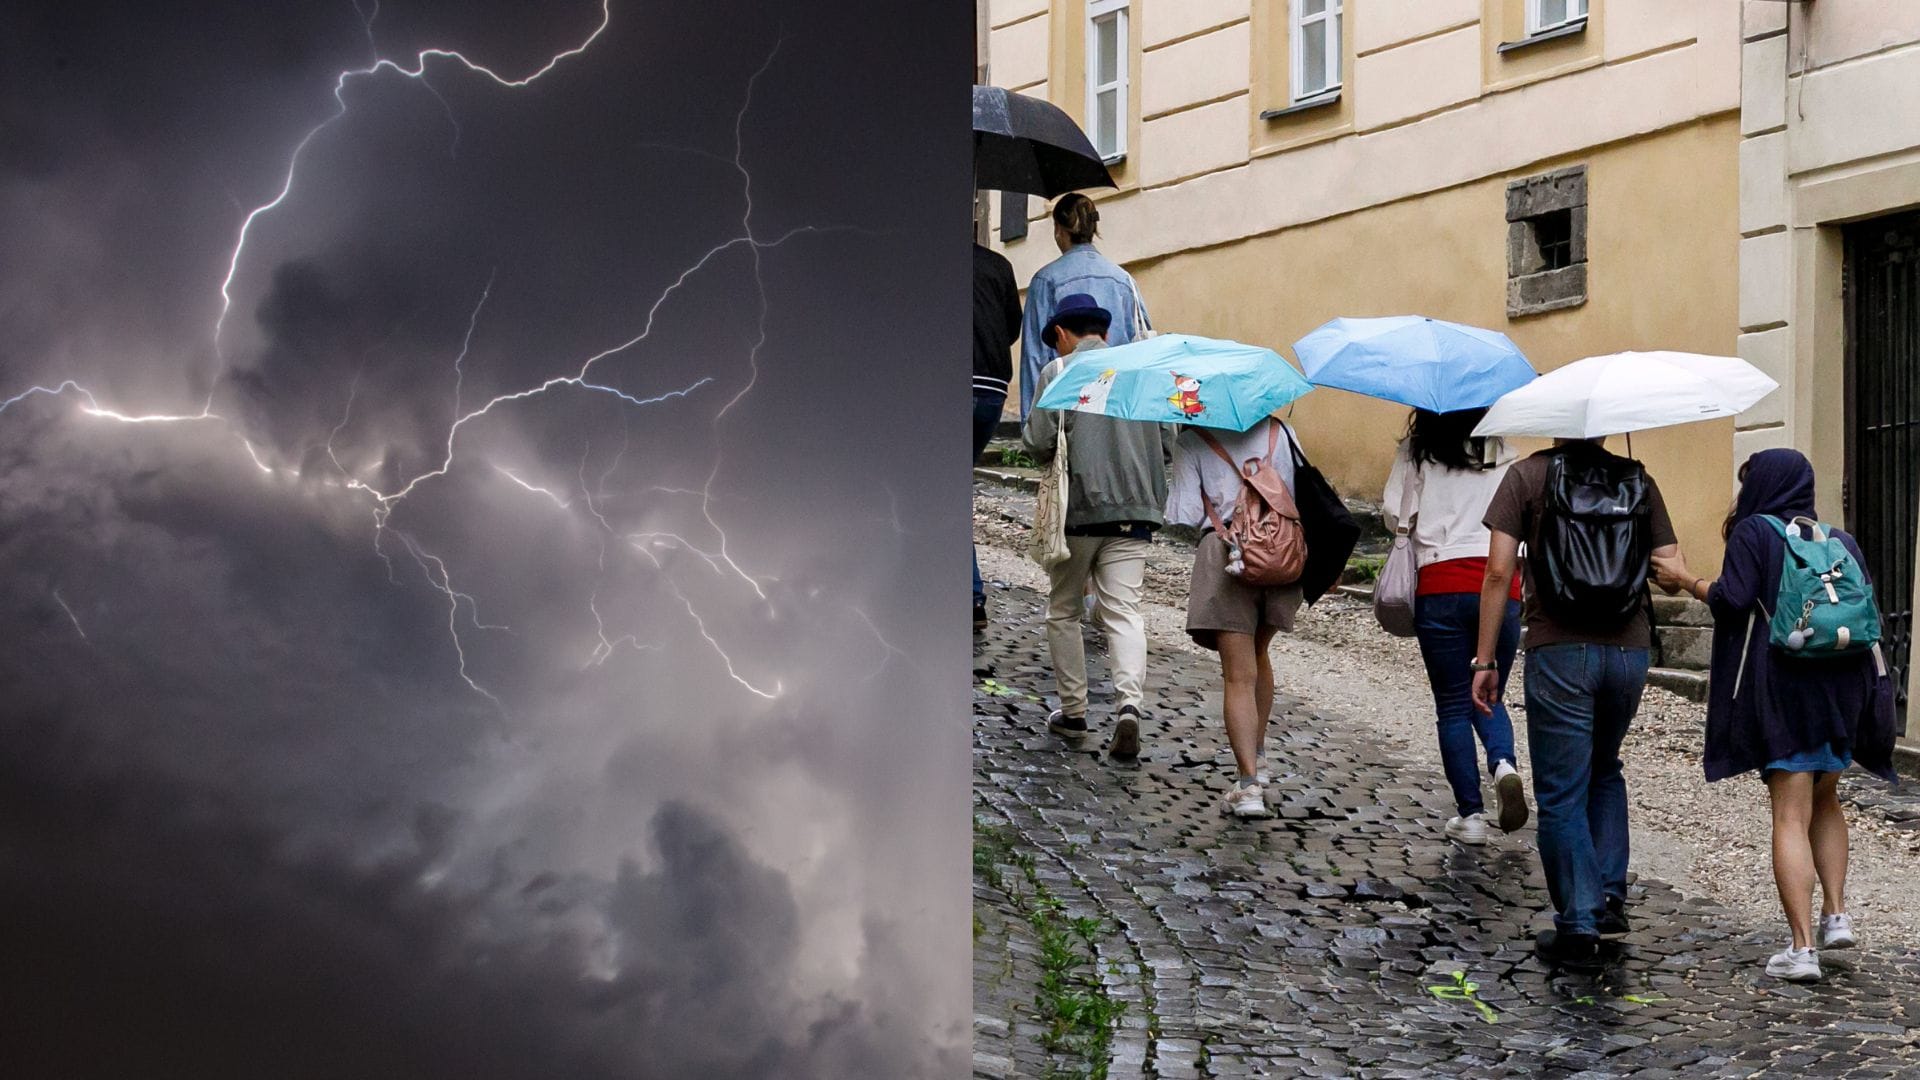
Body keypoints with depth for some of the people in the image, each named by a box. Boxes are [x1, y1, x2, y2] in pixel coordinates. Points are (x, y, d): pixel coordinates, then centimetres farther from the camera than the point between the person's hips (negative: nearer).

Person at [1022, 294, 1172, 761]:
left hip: (1078, 510, -3)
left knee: (1063, 611, 14)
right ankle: (1129, 703, -22)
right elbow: (1166, 441, 8)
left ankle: (1073, 710, 17)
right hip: (1135, 511, 3)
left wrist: (1028, 431, 12)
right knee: (1124, 610, -1)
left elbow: (1039, 443, -10)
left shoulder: (1058, 371, -3)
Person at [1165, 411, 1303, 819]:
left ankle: (1248, 784, -15)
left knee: (1239, 674, -5)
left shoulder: (1191, 442, 3)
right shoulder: (1279, 431, 12)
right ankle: (1256, 759, 34)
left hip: (1224, 552, -4)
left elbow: (1185, 514, -3)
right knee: (1258, 655, 25)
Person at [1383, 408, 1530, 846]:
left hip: (1441, 585, -2)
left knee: (1453, 703, 7)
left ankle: (1470, 813, 3)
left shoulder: (1416, 452, 3)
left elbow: (1393, 514, -1)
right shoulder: (1502, 453, 9)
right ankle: (1504, 763, -14)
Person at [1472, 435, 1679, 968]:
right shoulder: (1639, 479, 7)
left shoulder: (1527, 475, 0)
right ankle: (1610, 898, 17)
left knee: (1561, 792, 4)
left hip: (1558, 650, -3)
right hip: (1628, 650, 3)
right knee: (1604, 772, 24)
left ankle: (1578, 924, 2)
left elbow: (1499, 572, -6)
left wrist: (1485, 660, -2)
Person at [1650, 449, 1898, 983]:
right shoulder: (1841, 542, 12)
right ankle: (1836, 914, 15)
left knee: (1791, 818, -5)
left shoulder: (1754, 532, -3)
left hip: (1782, 689, -5)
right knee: (1824, 802, 24)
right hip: (1842, 687, 5)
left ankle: (1802, 948, -11)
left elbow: (1733, 599, -13)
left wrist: (1686, 580, 2)